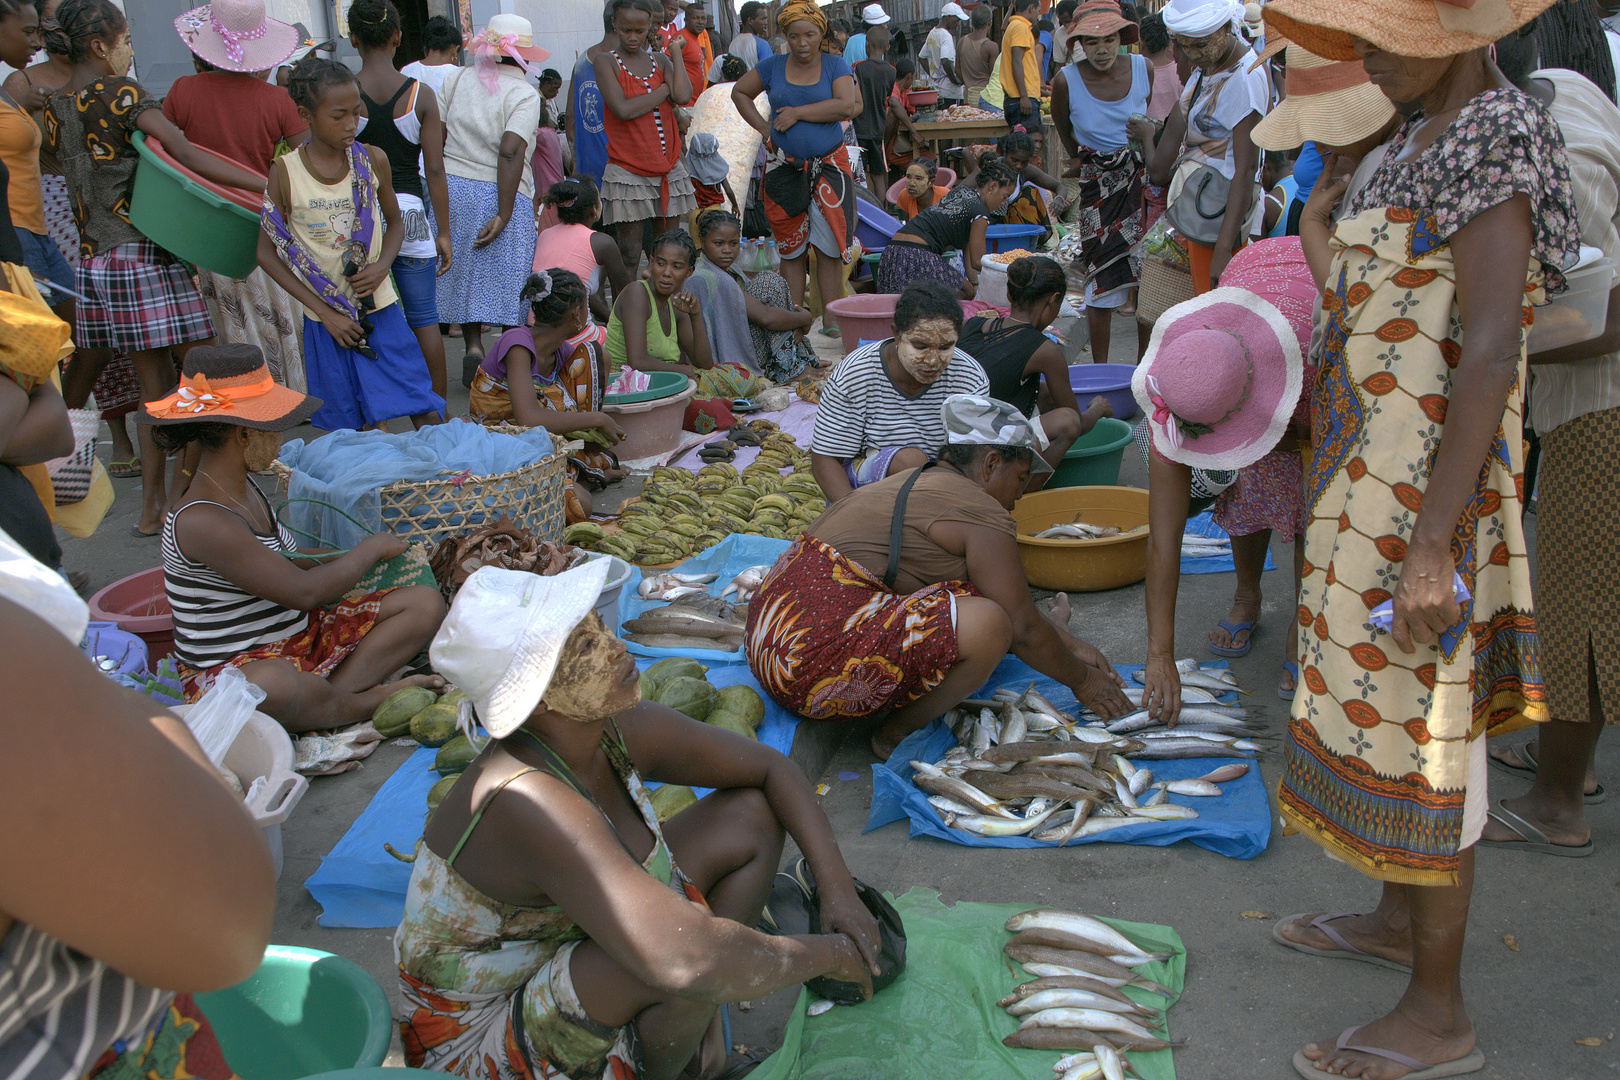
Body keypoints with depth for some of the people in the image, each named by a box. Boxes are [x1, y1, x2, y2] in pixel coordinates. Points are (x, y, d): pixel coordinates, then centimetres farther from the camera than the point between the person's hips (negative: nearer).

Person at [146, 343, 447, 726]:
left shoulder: (245, 488, 6)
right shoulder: (200, 520, -24)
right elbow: (303, 591, -25)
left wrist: (350, 558, 12)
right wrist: (370, 549, -9)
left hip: (301, 637, 10)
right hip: (229, 667, -9)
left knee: (425, 602, -2)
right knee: (271, 686, -47)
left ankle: (335, 693, -19)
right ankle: (372, 702, -19)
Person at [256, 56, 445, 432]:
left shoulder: (373, 161, -3)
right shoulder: (286, 172, -9)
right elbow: (267, 253, -4)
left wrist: (382, 266, -9)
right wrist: (323, 311, -9)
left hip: (379, 306, 1)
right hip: (326, 317, -1)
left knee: (426, 414, -2)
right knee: (350, 424, 7)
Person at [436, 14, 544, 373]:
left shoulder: (457, 79, 6)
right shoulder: (523, 93, -9)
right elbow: (510, 152, -19)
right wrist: (503, 215, -18)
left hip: (451, 186, 4)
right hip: (498, 195, -4)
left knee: (464, 270, 15)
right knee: (507, 276, 6)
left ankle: (473, 345, 5)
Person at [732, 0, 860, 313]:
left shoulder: (835, 65, 3)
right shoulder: (772, 67, 8)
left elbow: (847, 106, -13)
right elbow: (739, 92, 20)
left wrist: (797, 113, -11)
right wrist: (762, 126, 7)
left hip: (828, 166, -1)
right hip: (785, 167, 2)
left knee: (829, 246, -5)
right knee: (790, 248, 3)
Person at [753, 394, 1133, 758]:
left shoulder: (920, 481, 22)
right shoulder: (982, 513, -9)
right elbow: (1024, 629, -5)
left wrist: (1071, 646, 27)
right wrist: (1081, 680, 12)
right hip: (814, 661, -11)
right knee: (987, 623, -21)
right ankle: (897, 734, -3)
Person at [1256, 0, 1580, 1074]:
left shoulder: (1494, 135, -16)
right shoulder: (1424, 138, 13)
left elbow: (1487, 353, -24)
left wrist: (1431, 543, -27)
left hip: (1426, 481, -9)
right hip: (1370, 473, 9)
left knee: (1416, 718, -2)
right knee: (1378, 696, 18)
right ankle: (1403, 916, 37)